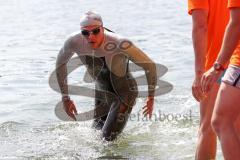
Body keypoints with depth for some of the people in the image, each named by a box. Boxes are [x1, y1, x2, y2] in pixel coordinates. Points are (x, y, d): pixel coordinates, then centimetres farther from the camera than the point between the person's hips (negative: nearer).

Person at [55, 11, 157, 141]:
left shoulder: (120, 44, -33)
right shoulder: (75, 43, -22)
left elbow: (149, 65, -21)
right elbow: (60, 64, 0)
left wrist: (151, 98, -11)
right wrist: (65, 98, 2)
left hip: (124, 94, -5)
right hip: (101, 92, 5)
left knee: (108, 139, -11)